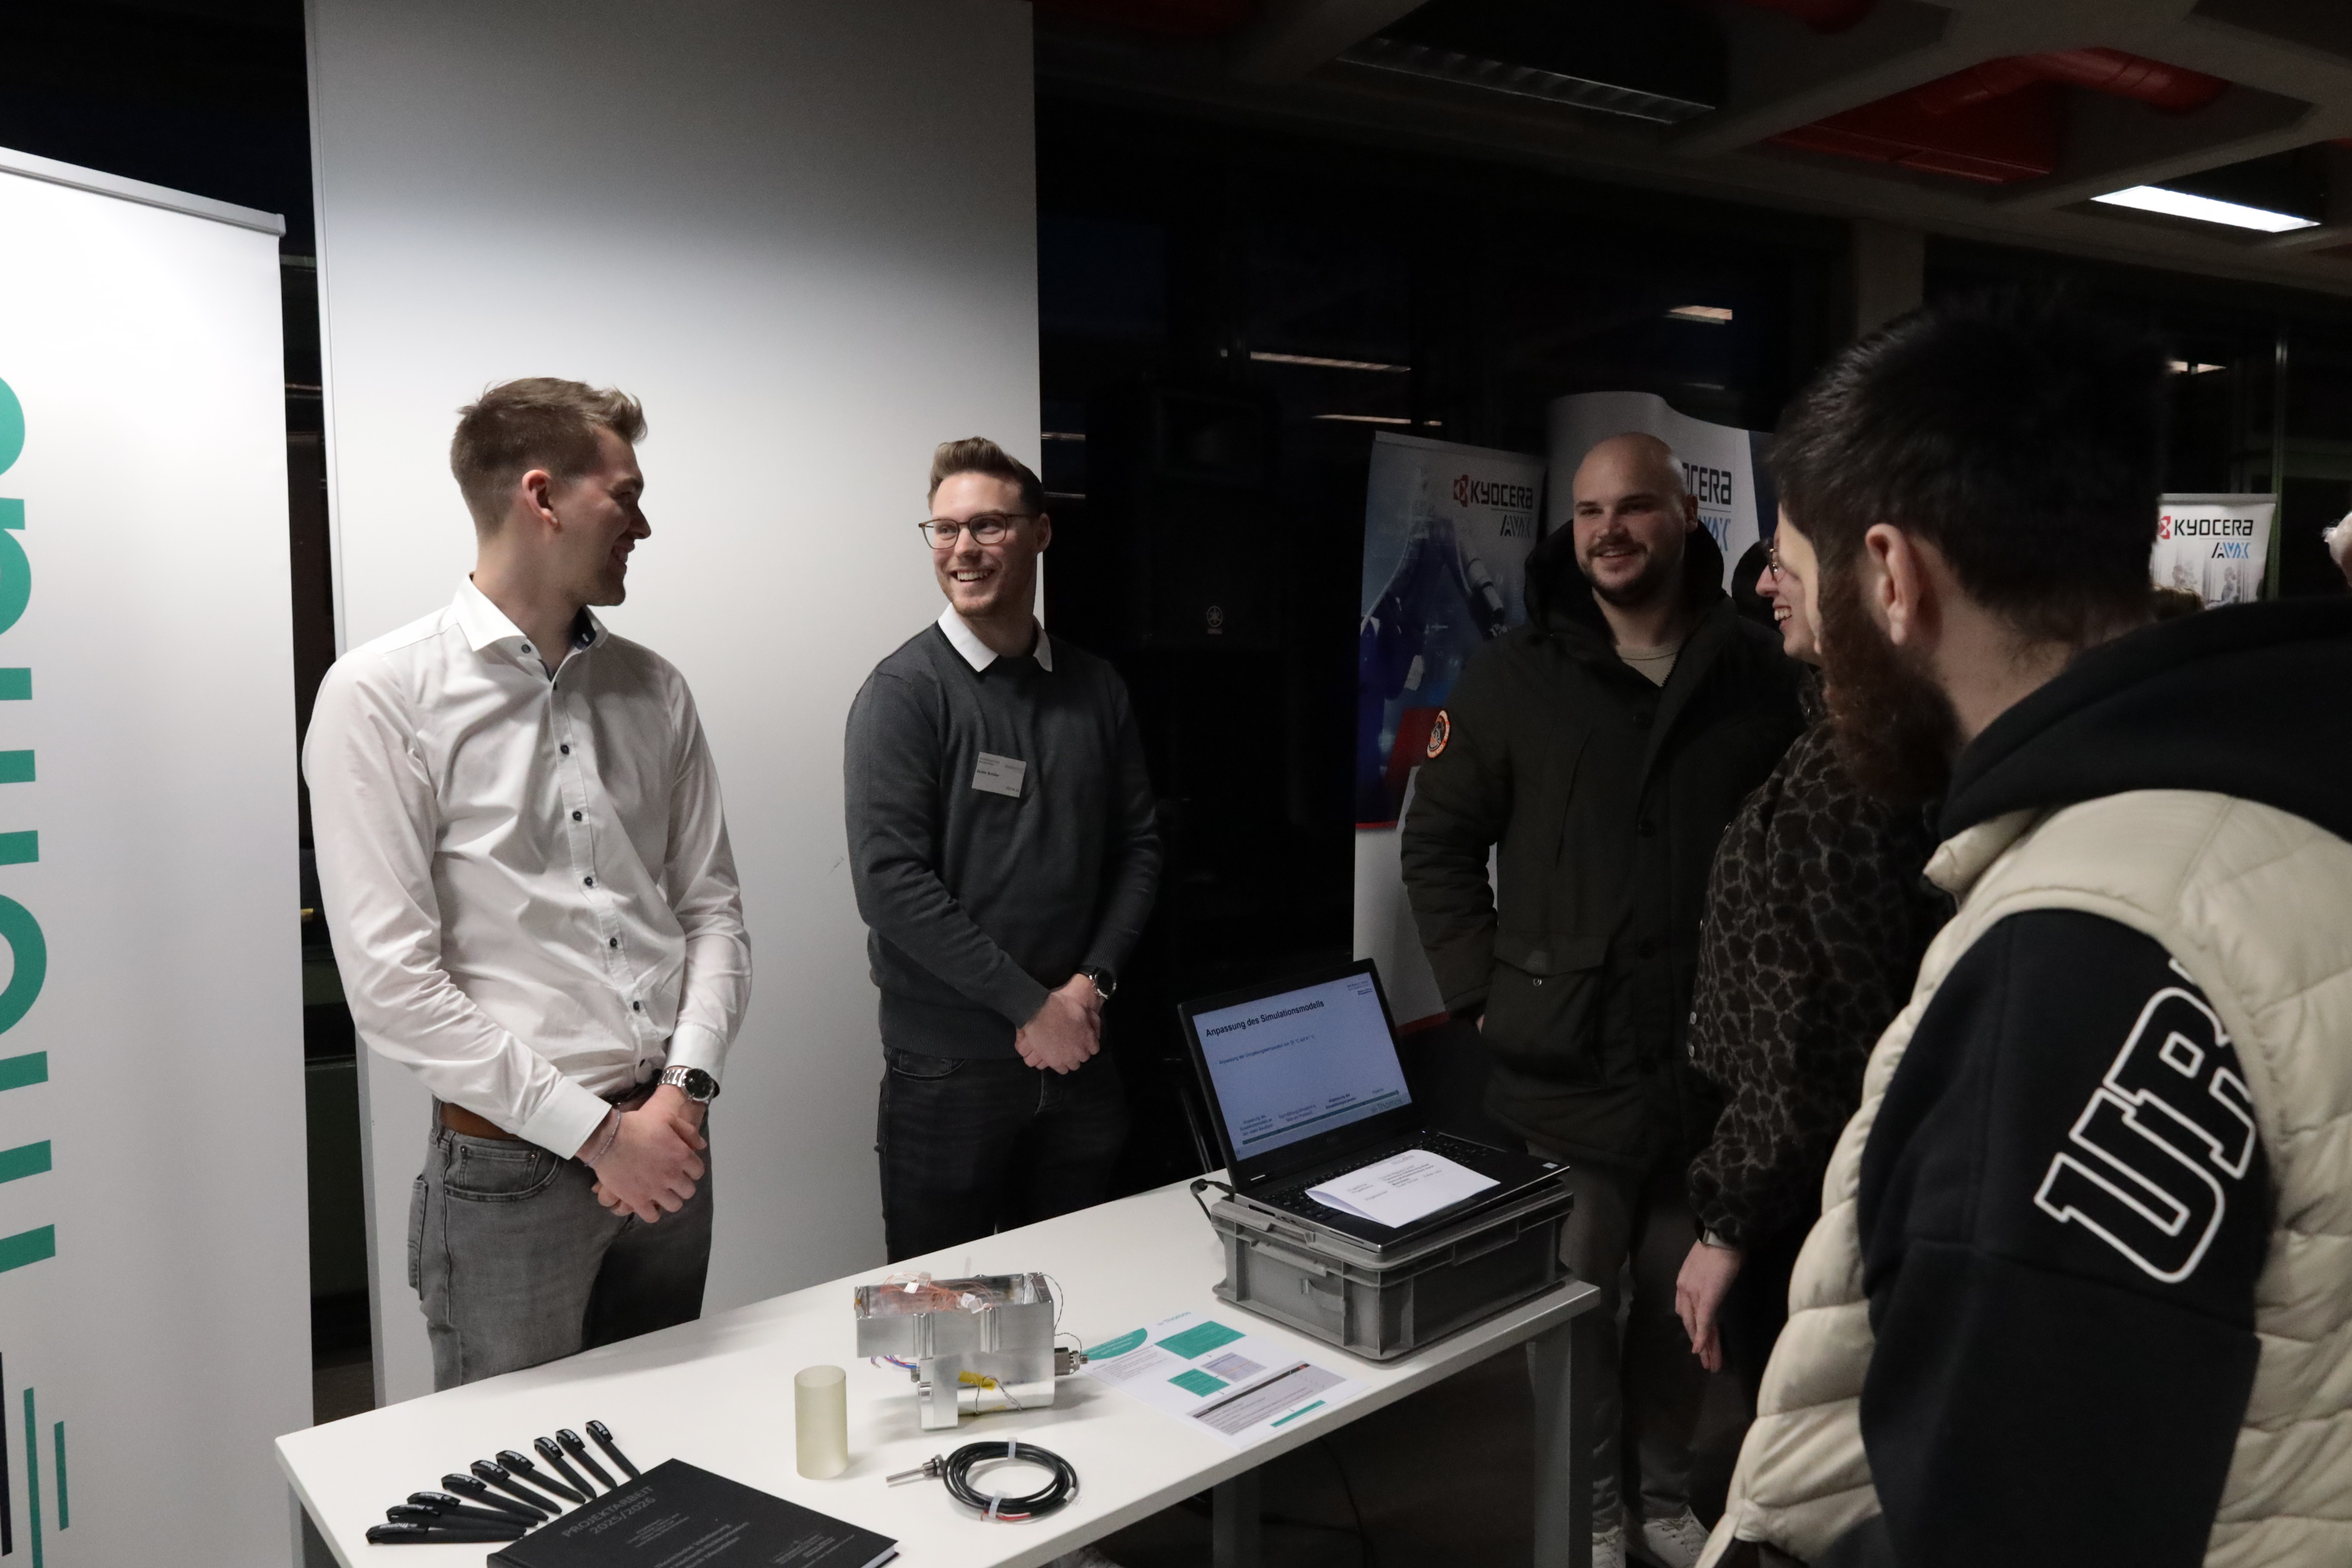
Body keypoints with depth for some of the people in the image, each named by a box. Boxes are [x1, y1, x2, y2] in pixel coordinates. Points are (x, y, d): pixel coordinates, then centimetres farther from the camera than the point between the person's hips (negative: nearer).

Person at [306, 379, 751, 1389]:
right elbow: (391, 984, -14)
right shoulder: (381, 695, -9)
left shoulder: (651, 690, 6)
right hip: (511, 1167, -5)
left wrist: (684, 1088, -8)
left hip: (667, 1144, 5)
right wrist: (595, 1130, -14)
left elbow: (711, 908, 8)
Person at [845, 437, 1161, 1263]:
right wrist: (1030, 1005, -15)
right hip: (948, 1066, -4)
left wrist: (1093, 982, -5)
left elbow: (1139, 844, 10)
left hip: (1078, 1051, 5)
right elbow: (890, 881, -16)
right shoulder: (905, 691, -9)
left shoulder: (1096, 689, 7)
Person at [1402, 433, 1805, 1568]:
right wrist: (1485, 993, -5)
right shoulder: (1515, 675, -2)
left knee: (1689, 1298, 15)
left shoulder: (1760, 677, 2)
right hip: (1566, 1061, -1)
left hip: (1715, 1059, 2)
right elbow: (1437, 843, 1)